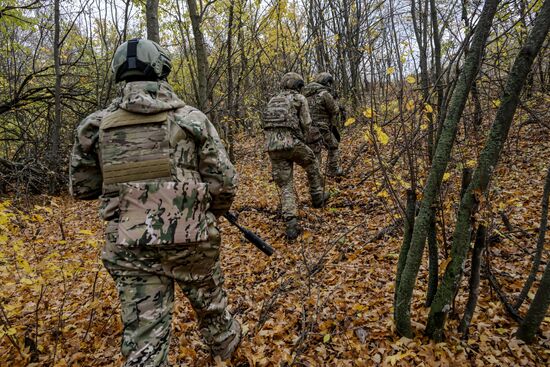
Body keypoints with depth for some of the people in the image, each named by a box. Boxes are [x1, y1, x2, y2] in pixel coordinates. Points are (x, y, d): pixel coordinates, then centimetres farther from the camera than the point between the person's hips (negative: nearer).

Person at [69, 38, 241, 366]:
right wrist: (215, 211, 14)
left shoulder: (96, 125, 0)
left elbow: (82, 188, 9)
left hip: (129, 249, 1)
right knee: (210, 301, 26)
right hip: (189, 239, 0)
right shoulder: (191, 119, -6)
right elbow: (224, 182, -7)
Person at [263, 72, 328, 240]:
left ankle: (291, 223, -5)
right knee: (311, 164, 27)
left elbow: (267, 125, 20)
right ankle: (317, 197, 36)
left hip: (272, 147, 4)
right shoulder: (299, 98, 7)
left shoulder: (272, 101, 23)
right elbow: (306, 124, 3)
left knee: (285, 185, 8)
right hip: (292, 143, -4)